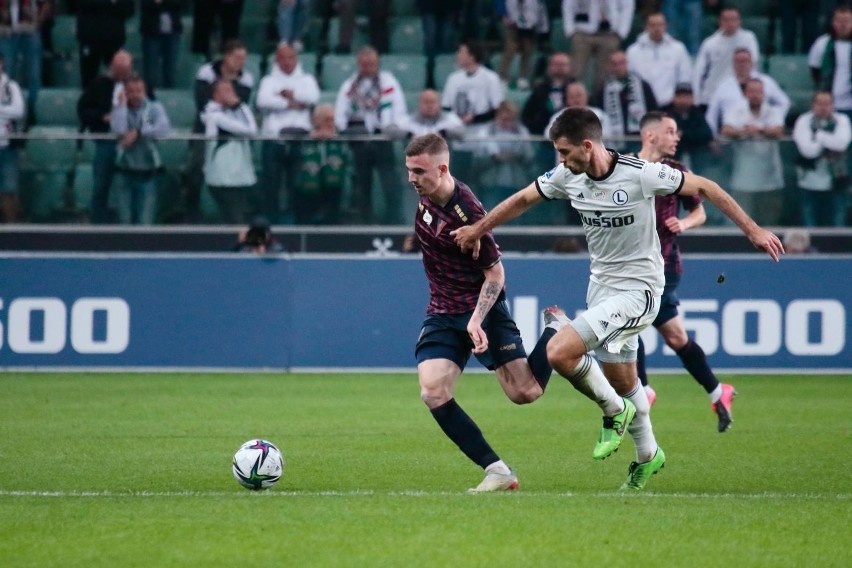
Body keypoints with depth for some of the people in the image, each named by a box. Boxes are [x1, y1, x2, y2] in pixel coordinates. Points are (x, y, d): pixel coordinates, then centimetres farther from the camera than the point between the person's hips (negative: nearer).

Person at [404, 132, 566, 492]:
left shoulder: (466, 214, -23)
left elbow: (495, 273, -16)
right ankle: (497, 472, -9)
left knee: (524, 392, -8)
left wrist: (476, 320, -27)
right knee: (433, 394, -15)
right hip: (442, 314, 6)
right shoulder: (426, 195, -1)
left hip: (481, 310, -6)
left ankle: (556, 328, 22)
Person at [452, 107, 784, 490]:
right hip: (601, 284, 7)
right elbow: (523, 200, 14)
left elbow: (703, 188, -11)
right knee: (622, 382, 17)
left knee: (559, 353, -21)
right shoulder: (567, 177, -4)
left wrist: (752, 230, -9)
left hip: (638, 290, -7)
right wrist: (478, 229, 21)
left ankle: (614, 411, 2)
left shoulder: (641, 174, -21)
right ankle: (648, 455, 39)